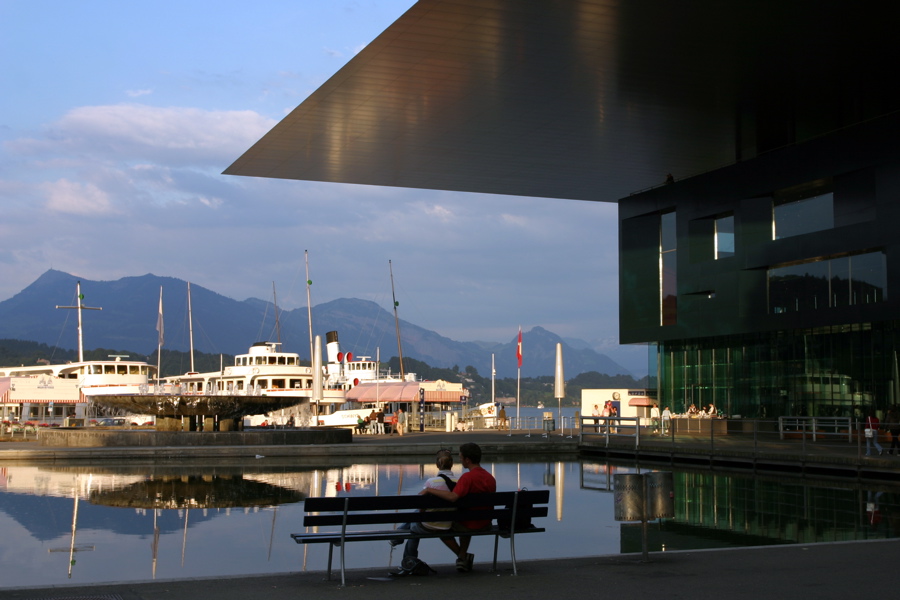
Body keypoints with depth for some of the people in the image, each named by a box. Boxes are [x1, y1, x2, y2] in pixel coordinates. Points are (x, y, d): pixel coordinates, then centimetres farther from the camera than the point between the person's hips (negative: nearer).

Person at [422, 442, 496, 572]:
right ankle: (463, 557, 31)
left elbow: (453, 497, -36)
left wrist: (429, 490, -29)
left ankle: (463, 556, 13)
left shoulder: (467, 477, -22)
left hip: (469, 525, -7)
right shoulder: (491, 478, 1)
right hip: (486, 524, 7)